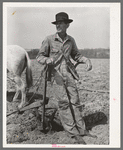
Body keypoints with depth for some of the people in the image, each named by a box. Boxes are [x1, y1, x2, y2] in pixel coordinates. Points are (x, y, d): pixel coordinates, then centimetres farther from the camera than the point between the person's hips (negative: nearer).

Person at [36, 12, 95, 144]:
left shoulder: (71, 40, 10)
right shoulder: (49, 39, 0)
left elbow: (76, 55, 23)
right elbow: (39, 56, 3)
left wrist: (86, 60, 4)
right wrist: (47, 60, -20)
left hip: (69, 74, 3)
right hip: (56, 74, -3)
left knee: (75, 100, 1)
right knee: (64, 102, -8)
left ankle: (81, 129, 9)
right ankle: (73, 132, -3)